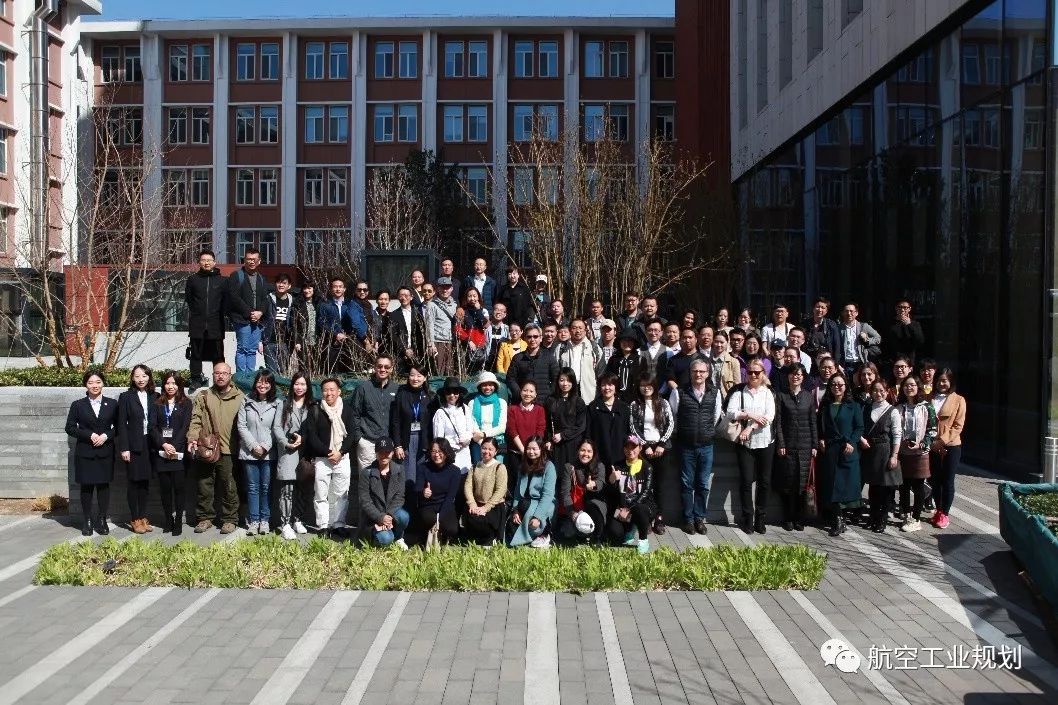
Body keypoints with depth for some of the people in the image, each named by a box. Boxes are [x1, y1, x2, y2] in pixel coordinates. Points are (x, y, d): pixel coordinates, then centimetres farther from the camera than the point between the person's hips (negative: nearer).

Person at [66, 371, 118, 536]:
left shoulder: (112, 404, 4)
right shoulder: (78, 405, 2)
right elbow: (70, 428, 1)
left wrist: (106, 435, -12)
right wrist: (89, 435, -13)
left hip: (105, 452, 1)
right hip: (85, 452, 0)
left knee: (104, 485, 3)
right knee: (86, 486, 4)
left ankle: (102, 520, 14)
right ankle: (88, 521, 14)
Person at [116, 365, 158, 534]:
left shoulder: (155, 397, 8)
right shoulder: (126, 397, -1)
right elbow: (122, 424, -4)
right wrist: (124, 448, -9)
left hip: (150, 445, 3)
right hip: (134, 445, -3)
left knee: (145, 482, 9)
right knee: (134, 483, 2)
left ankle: (143, 518, 17)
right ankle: (135, 520, 11)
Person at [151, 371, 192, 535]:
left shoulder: (186, 403, 6)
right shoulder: (157, 403, 12)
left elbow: (185, 426, -3)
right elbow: (153, 427, 4)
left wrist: (174, 446, -13)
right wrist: (163, 444, -10)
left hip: (179, 452, -2)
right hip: (161, 452, 2)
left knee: (178, 487, -4)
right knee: (165, 488, 3)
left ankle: (178, 523, 1)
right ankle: (168, 520, 12)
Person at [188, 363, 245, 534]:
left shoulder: (239, 398, 5)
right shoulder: (203, 397, 10)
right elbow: (195, 420, 2)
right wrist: (192, 438, -14)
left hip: (228, 451, -2)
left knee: (228, 487, 3)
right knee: (204, 486, 10)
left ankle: (229, 519, 14)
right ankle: (205, 517, 23)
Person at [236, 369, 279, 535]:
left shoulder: (276, 405, 1)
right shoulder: (246, 403, 4)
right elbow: (241, 426, -1)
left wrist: (265, 446, -11)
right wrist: (253, 446, -9)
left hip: (268, 453, -1)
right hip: (249, 452, 1)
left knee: (266, 487, 4)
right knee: (252, 488, 5)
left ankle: (265, 520, 12)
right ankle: (253, 521, 10)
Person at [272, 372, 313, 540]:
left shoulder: (312, 406, 9)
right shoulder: (285, 404, 6)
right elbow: (276, 427, 0)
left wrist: (303, 438, -12)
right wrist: (286, 443, -12)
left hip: (304, 451, 2)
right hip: (287, 451, -2)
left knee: (302, 488, 7)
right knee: (287, 489, -8)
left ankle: (298, 520, 19)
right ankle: (285, 524, -6)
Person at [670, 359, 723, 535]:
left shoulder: (715, 393, 2)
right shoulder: (679, 392, -5)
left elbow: (717, 416, 14)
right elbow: (672, 415, 3)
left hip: (706, 446, 2)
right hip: (686, 446, -2)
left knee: (703, 485, 7)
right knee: (687, 484, 5)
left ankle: (699, 518, 19)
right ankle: (688, 519, 15)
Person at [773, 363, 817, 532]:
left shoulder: (809, 396, 8)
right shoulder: (781, 396, 2)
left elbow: (813, 422, 8)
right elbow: (778, 422, -2)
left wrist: (815, 445, 3)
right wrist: (780, 444, -8)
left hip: (805, 446, 2)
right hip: (787, 446, -2)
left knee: (802, 483, 4)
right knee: (788, 484, 2)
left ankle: (799, 519, 13)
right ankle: (788, 519, 11)